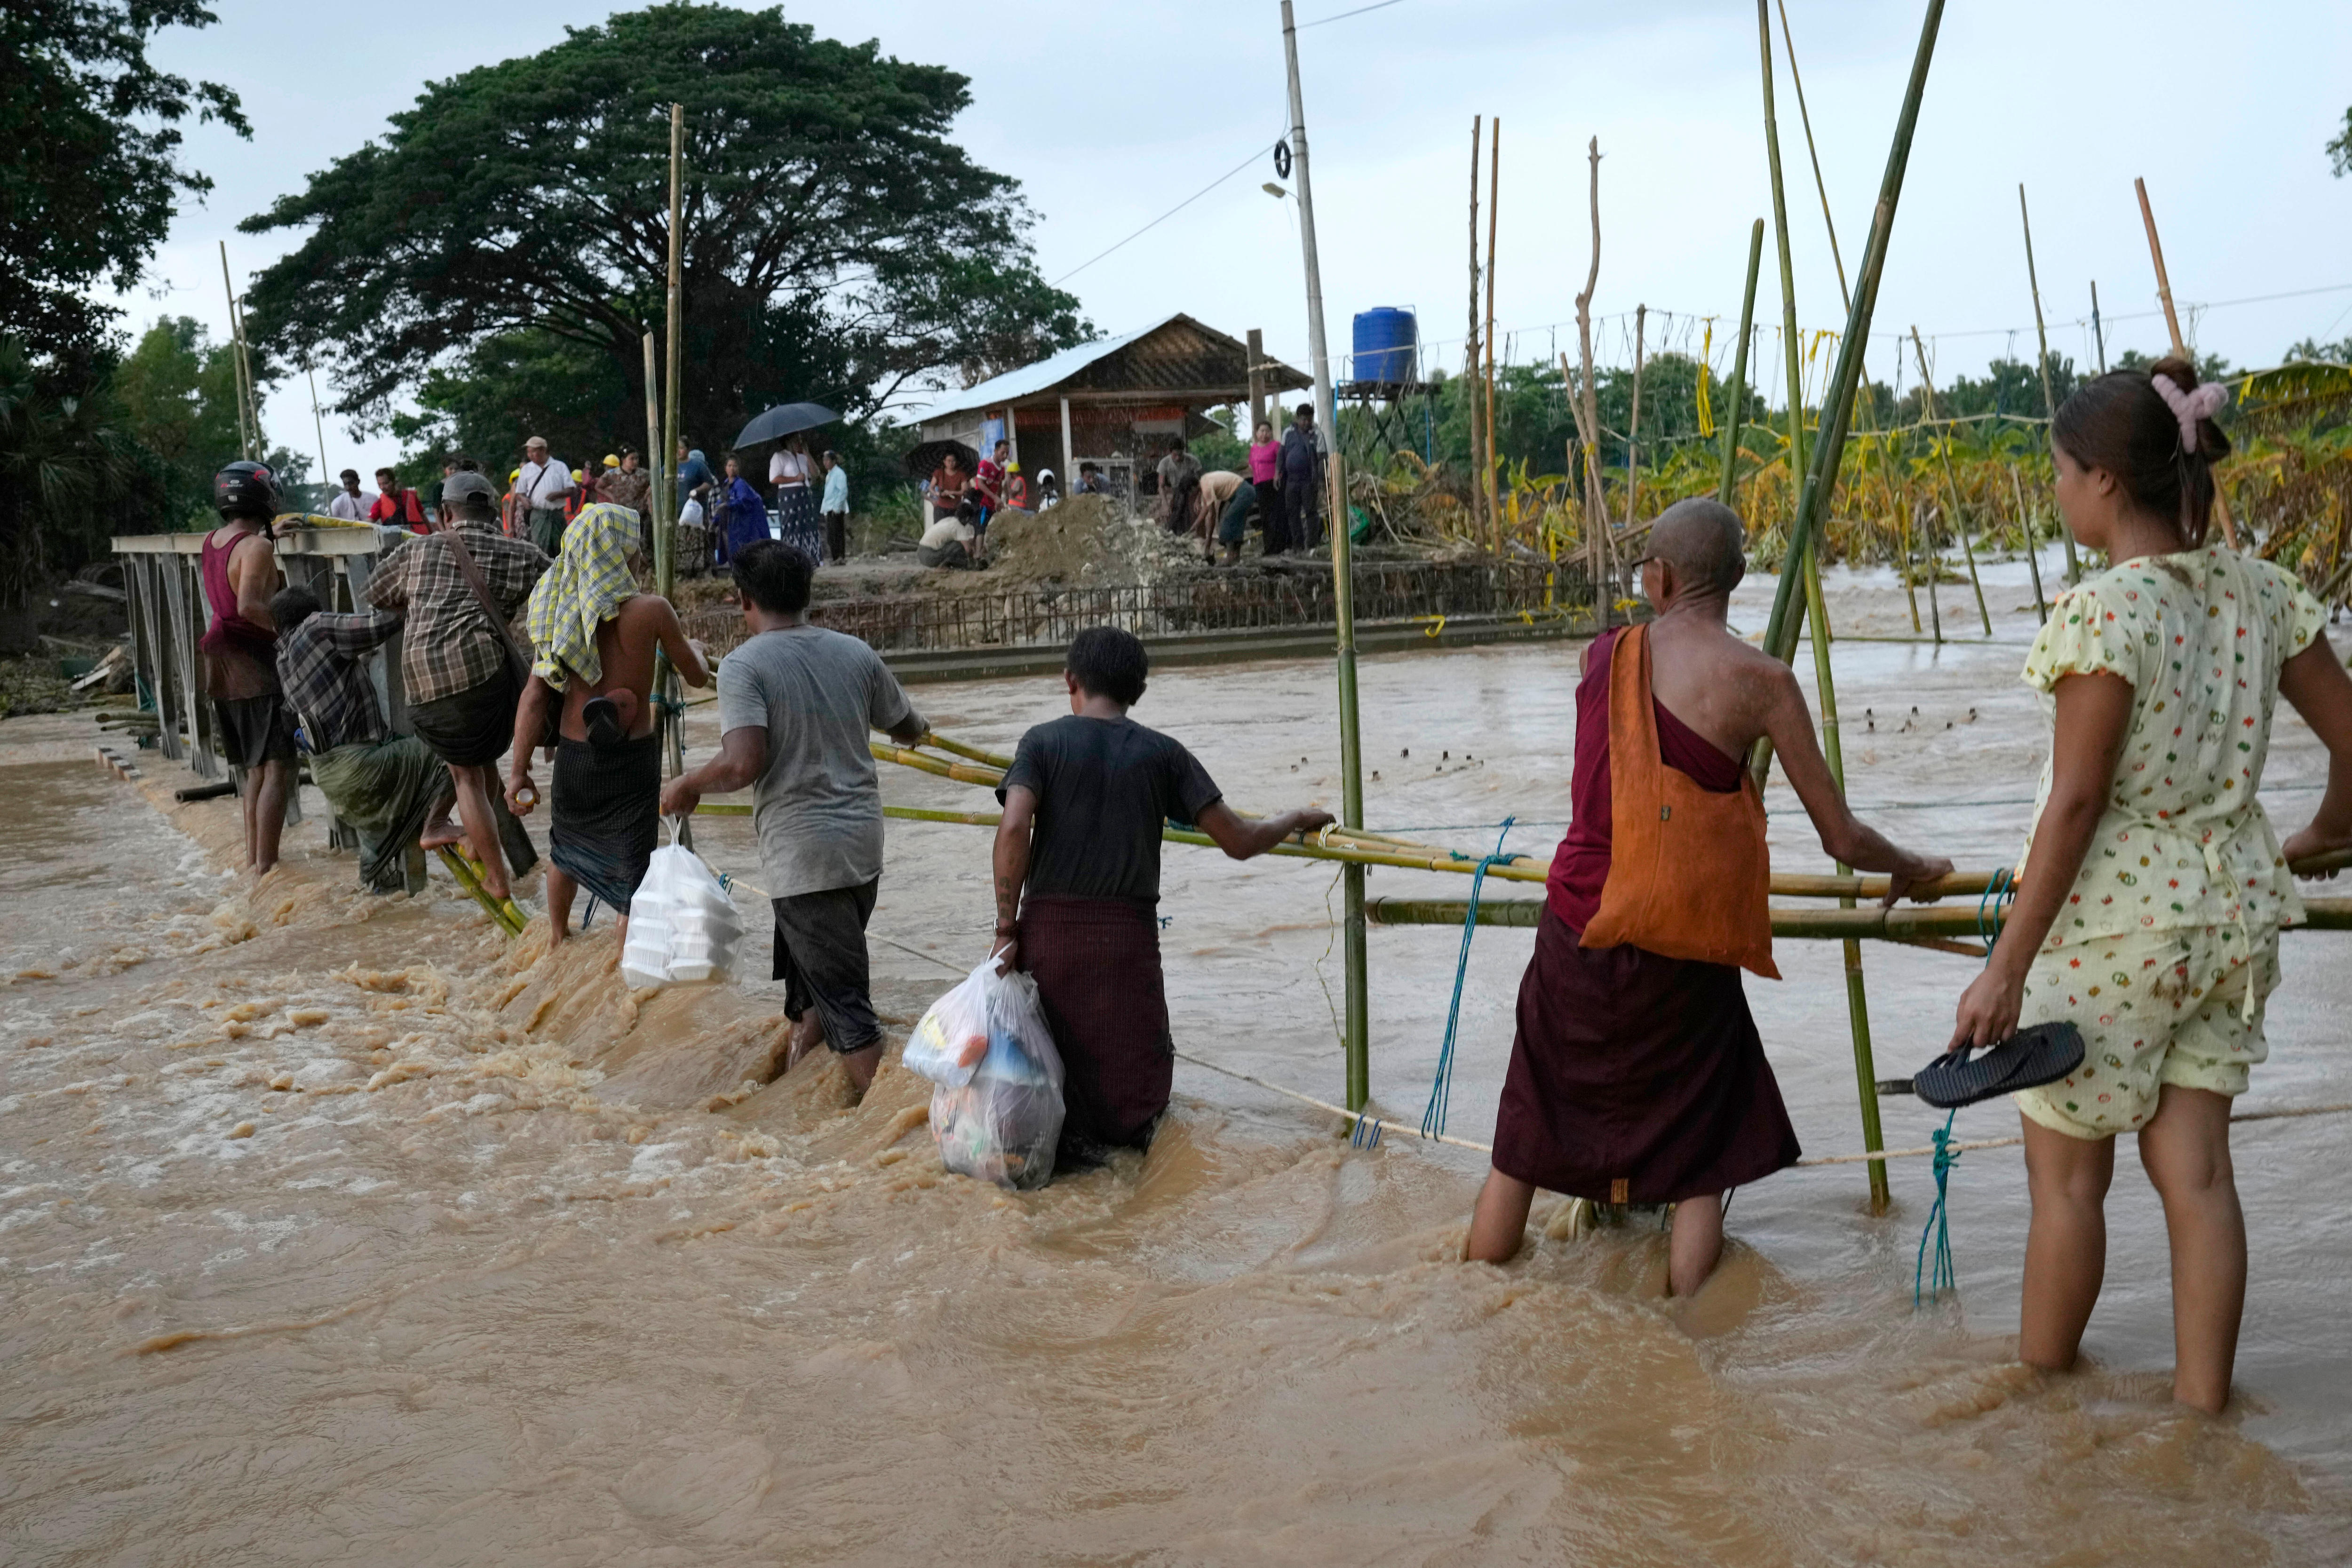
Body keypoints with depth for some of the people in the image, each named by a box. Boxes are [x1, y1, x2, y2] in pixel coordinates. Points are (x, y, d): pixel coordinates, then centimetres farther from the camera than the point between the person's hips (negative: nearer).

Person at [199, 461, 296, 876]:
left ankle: (253, 856, 19)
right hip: (256, 663, -9)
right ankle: (265, 863, -10)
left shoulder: (211, 542, 11)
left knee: (254, 768, 17)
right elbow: (249, 605, -27)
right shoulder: (257, 546, -14)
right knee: (277, 767, -6)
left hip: (222, 669, 9)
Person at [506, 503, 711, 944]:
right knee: (633, 873, 4)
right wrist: (694, 650, 21)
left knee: (567, 847, 29)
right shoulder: (650, 610, -15)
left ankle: (558, 937, 51)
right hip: (632, 756, -5)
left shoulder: (560, 611, -4)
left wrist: (518, 770, -5)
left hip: (573, 754, 5)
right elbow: (697, 677, -2)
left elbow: (535, 696, -7)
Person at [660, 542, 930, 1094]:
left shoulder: (744, 665, -13)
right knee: (809, 968, 26)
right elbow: (908, 728, 16)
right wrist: (917, 728, 41)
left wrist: (687, 785, -5)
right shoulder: (855, 653, 3)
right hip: (863, 841, 6)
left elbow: (744, 764, -24)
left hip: (803, 853, -6)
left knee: (843, 997, 0)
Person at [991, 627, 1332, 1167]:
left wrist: (1007, 929, -7)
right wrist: (1295, 819, 23)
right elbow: (1238, 841, 4)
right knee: (1133, 1080, 12)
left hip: (1047, 927, 0)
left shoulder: (1043, 742, 3)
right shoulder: (1162, 753, 5)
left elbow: (1013, 829, -13)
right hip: (1126, 934, 0)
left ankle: (1064, 1136, -16)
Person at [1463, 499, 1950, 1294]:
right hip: (1680, 957, -3)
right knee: (1698, 1166, 14)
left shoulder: (1602, 657, 3)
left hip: (1577, 936, 3)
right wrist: (1913, 868, 17)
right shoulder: (1761, 680, -8)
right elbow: (1841, 840, -4)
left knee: (1522, 1146, 17)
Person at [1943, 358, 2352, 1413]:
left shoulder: (2104, 611, -19)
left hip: (2112, 920, -7)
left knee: (2067, 1171, 10)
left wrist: (2007, 965, -17)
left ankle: (2038, 1390, 25)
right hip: (2230, 913, 7)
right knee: (2195, 1169, 13)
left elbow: (2078, 801, -20)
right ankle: (2203, 1405, 19)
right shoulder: (2260, 593, 2)